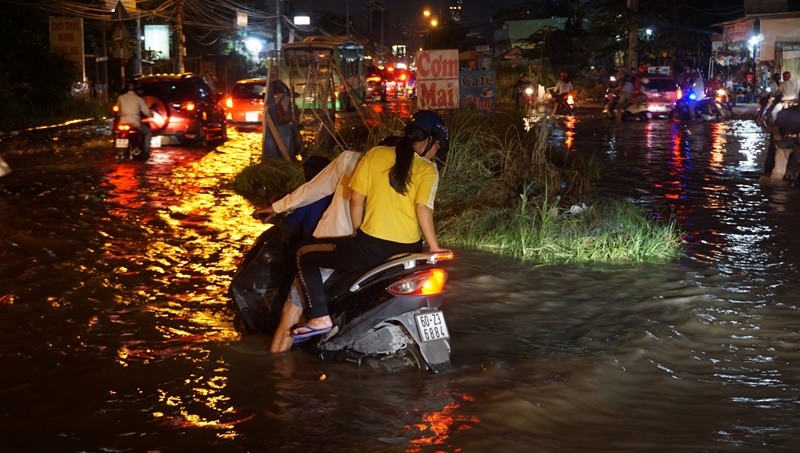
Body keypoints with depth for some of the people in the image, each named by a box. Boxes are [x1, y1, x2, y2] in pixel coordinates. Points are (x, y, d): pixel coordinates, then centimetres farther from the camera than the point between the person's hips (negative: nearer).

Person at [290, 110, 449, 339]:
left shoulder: (375, 154, 3)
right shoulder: (428, 169, 1)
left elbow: (356, 200, 3)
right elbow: (423, 207, -12)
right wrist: (434, 247, -7)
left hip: (371, 247, -3)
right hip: (409, 251, 3)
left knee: (305, 254, 12)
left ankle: (320, 318, 0)